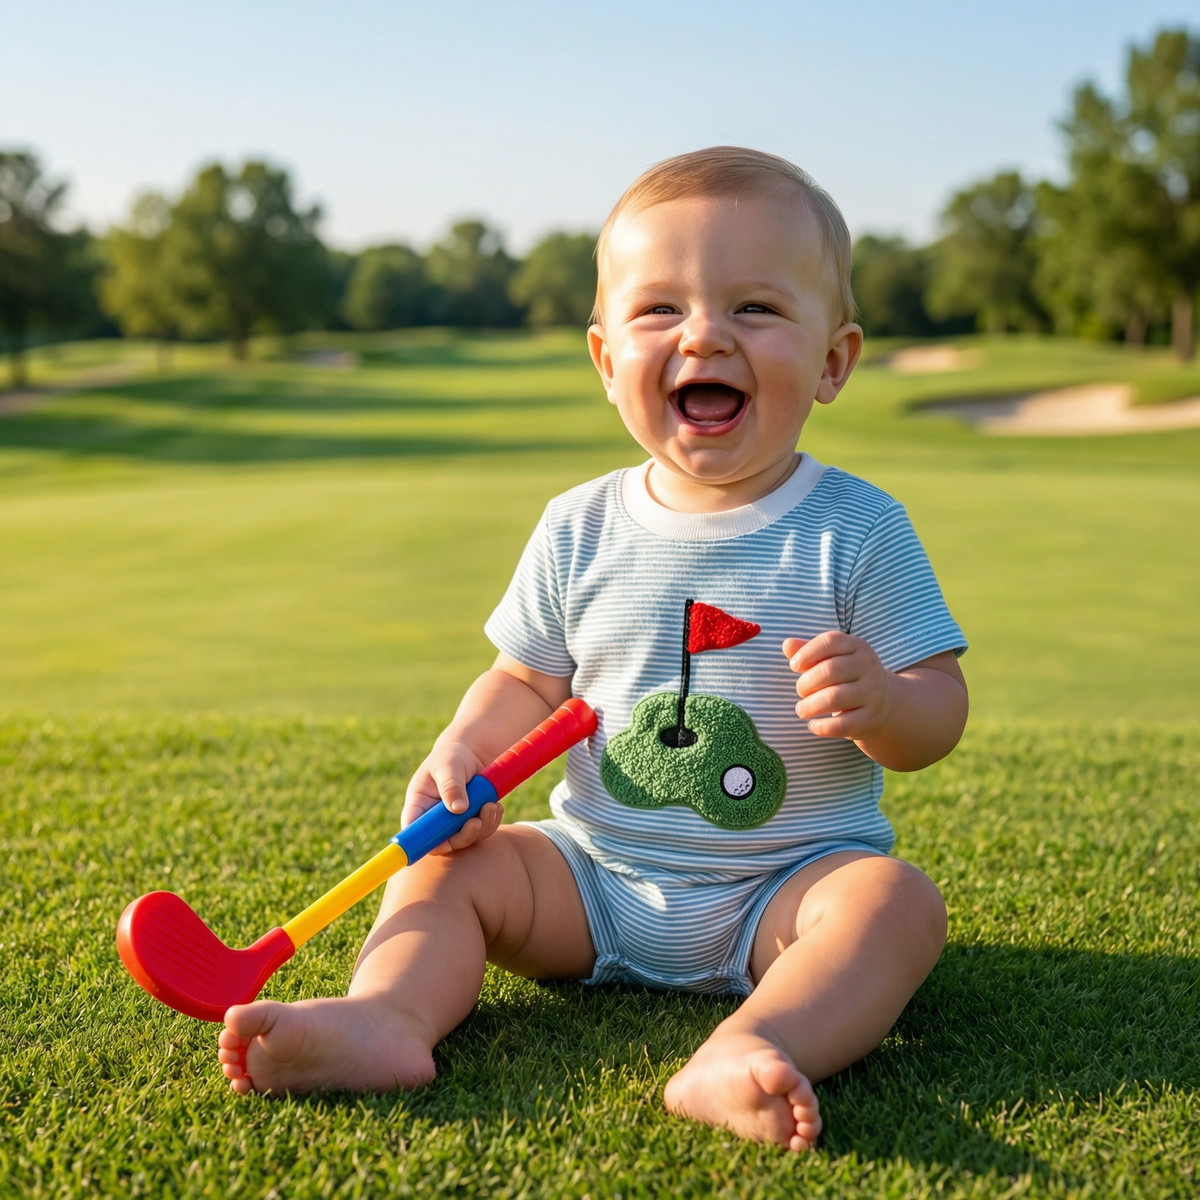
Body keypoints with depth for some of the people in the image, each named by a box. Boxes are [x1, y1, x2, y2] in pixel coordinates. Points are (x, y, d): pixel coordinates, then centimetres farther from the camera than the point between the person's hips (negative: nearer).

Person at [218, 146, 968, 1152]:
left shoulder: (857, 530, -8)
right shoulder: (580, 530, 0)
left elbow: (939, 714, -7)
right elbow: (526, 682, 10)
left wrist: (879, 702, -30)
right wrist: (465, 750, -10)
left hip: (787, 880, -3)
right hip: (597, 875, 3)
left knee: (898, 901, -29)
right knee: (447, 868, -8)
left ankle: (749, 1052, -50)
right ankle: (387, 1016, -32)